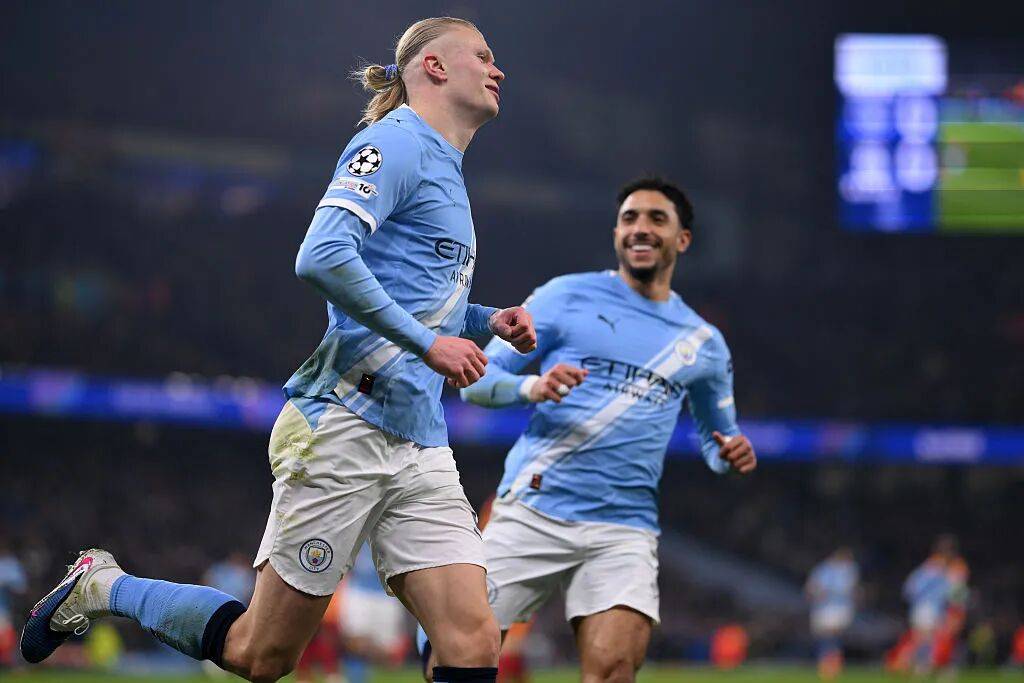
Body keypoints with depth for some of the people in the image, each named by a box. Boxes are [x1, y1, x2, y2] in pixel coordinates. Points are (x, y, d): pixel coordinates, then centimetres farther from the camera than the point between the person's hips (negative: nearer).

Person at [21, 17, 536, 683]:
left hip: (420, 451, 8)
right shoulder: (397, 142, -7)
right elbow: (323, 257, -23)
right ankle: (101, 586, 24)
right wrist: (428, 341, -20)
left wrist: (484, 322, 17)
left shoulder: (447, 170, 21)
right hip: (343, 425, -8)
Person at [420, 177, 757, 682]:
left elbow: (715, 432, 29)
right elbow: (477, 380, 4)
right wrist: (533, 387, -17)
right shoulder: (567, 296, 6)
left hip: (624, 531, 2)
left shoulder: (703, 343, 15)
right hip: (532, 512, -1)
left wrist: (729, 453, 5)